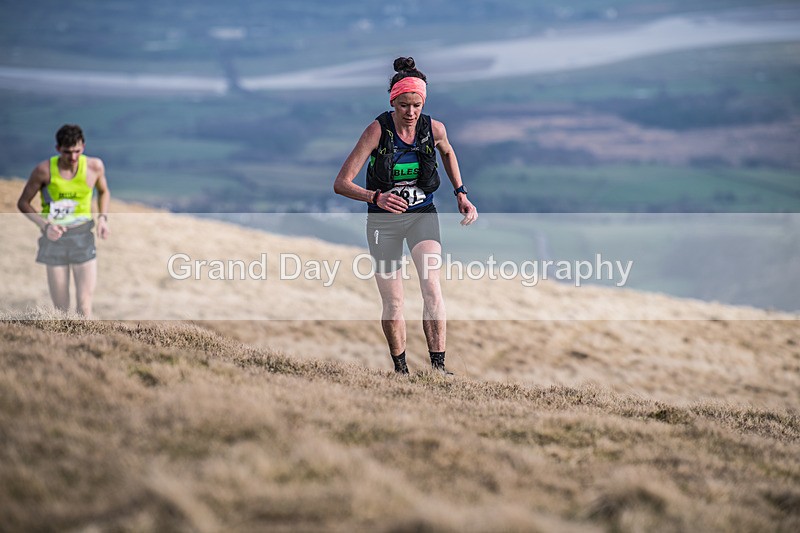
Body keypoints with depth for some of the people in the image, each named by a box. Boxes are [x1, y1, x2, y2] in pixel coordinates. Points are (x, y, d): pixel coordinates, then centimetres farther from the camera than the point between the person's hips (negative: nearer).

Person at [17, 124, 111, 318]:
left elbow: (103, 191, 14)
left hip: (83, 238, 1)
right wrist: (45, 226, -18)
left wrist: (103, 218, -4)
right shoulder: (44, 170, -14)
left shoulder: (94, 166, -9)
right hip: (55, 238, 0)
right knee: (61, 310, 3)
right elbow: (23, 203, -2)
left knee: (85, 307, -11)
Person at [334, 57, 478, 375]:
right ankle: (400, 369, 21)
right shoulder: (378, 130, -18)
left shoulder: (434, 129, -9)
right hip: (383, 220, -1)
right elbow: (341, 183, -21)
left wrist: (461, 194, 13)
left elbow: (447, 152, 19)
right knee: (392, 303, 2)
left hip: (422, 215, 1)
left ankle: (438, 366, -21)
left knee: (432, 288, -19)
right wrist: (375, 197, -37)